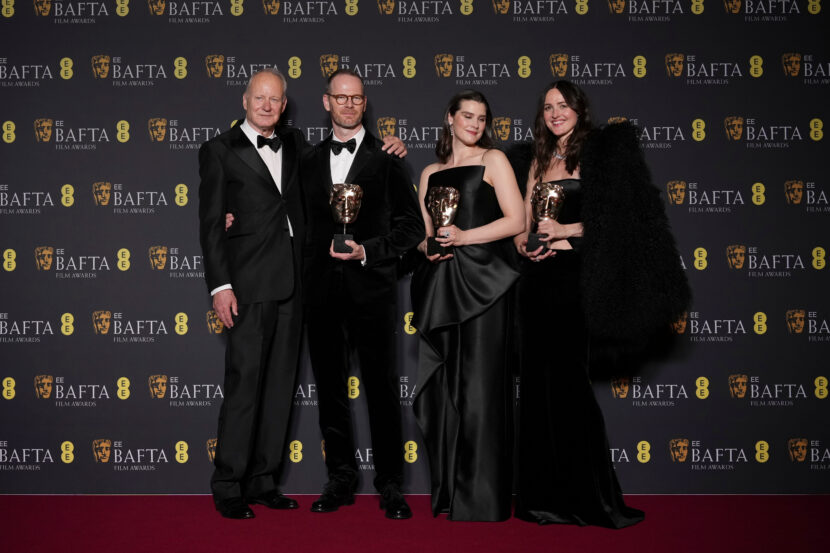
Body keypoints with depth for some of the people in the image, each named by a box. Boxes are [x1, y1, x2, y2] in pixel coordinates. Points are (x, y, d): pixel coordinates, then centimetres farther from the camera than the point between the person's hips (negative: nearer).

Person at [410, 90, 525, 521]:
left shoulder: (493, 160, 6)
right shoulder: (430, 173, 19)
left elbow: (515, 220, -3)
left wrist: (463, 237, -12)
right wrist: (427, 247, -3)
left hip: (481, 281, -5)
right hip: (440, 284, 5)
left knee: (478, 386, -5)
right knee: (441, 386, 5)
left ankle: (482, 498, 3)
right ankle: (447, 490, 17)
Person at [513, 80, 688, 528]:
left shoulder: (600, 153, 1)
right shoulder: (539, 162, 18)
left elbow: (612, 216, -8)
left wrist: (564, 231, -14)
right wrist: (524, 243, -3)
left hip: (573, 276, -6)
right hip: (538, 278, 6)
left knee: (567, 379, -8)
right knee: (539, 381, 6)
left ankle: (592, 496, 5)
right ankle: (547, 495, 16)